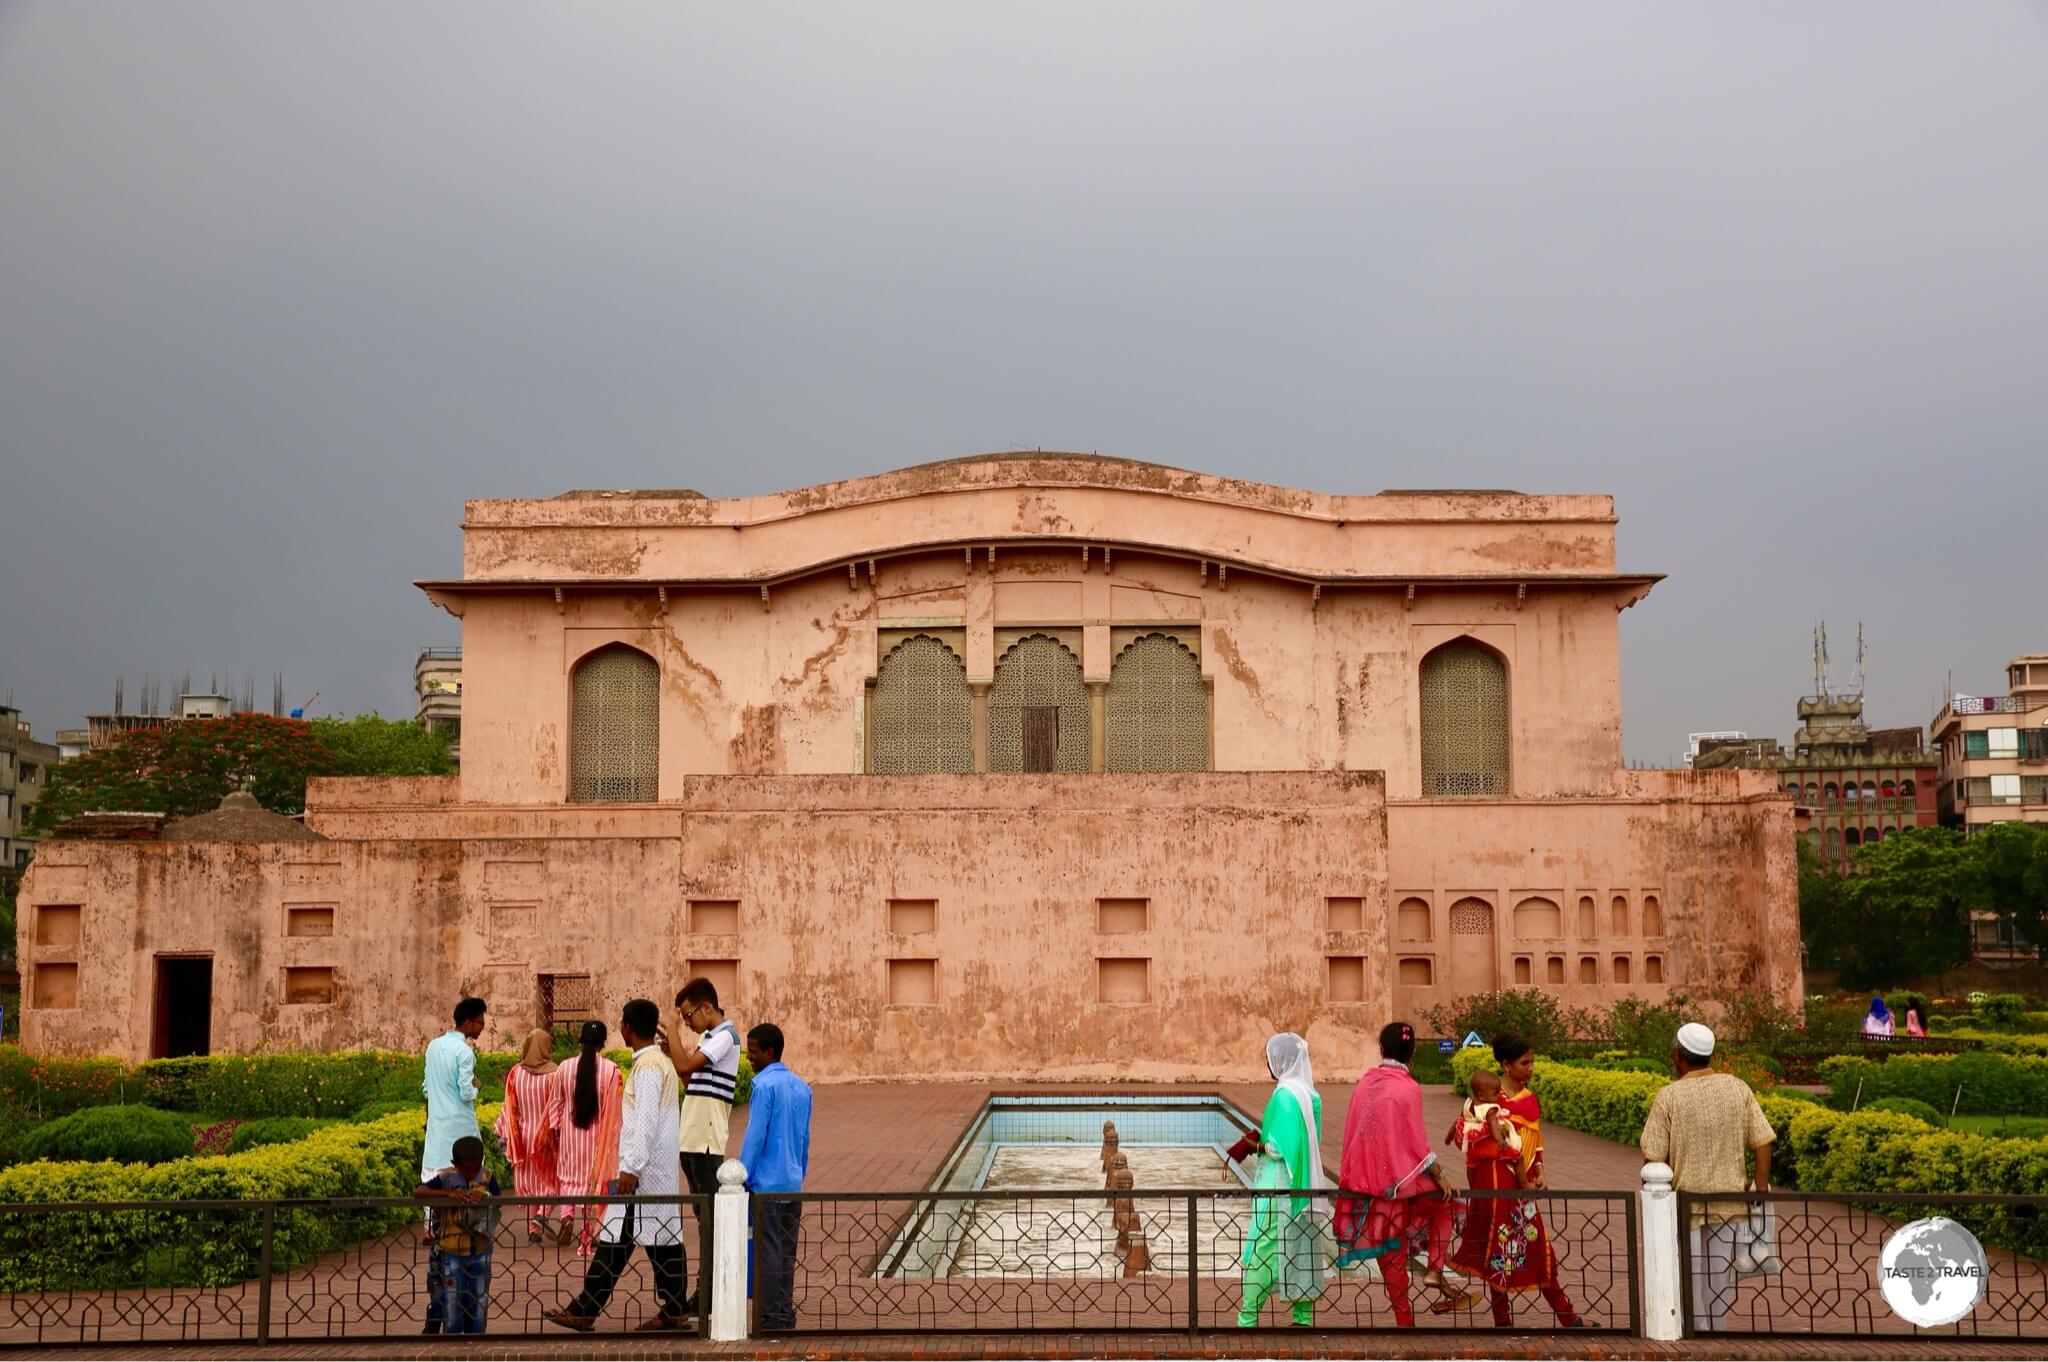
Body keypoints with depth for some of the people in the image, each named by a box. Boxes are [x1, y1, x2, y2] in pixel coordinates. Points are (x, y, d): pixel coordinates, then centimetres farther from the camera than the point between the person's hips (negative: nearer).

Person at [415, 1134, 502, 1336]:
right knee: (452, 1311, 3)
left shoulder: (487, 1178, -2)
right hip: (451, 1254, -3)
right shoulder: (445, 1178, -11)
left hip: (480, 1253, 3)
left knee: (478, 1307, 12)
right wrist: (448, 1193, -33)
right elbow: (418, 1192, -22)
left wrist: (484, 1197, -27)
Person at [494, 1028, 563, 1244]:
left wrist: (503, 1134, 6)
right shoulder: (552, 1074, -12)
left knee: (528, 1180, 13)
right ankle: (542, 1214, -15)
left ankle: (533, 1229, 14)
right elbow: (557, 1106, -15)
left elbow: (510, 1107, -1)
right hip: (545, 1136, -3)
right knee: (549, 1178, 10)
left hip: (523, 1136, 3)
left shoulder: (515, 1072, -4)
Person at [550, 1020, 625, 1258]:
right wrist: (613, 1136, 3)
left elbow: (557, 1103, 5)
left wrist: (556, 1128, 17)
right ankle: (585, 1239, 9)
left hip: (571, 1132, 1)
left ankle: (567, 1213, -5)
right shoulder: (611, 1070, -11)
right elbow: (615, 1108, -7)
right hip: (599, 1135, -1)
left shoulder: (564, 1068, -5)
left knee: (570, 1176, 20)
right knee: (595, 1180, 8)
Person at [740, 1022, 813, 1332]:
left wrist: (742, 1178, -7)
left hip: (767, 1183, -7)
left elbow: (755, 1136, -14)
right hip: (793, 1182, 7)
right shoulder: (802, 1087, 11)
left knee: (768, 1251, -2)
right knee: (787, 1251, 11)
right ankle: (786, 1313, 14)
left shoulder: (764, 1086, -13)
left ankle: (770, 1317, 1)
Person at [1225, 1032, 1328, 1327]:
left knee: (1262, 1251, -3)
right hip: (1303, 1183, 9)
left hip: (1280, 1186, -9)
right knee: (1300, 1250, 11)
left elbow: (1283, 1147, -21)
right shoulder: (1308, 1093, 9)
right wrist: (1260, 1141, 10)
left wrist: (1254, 1146, -8)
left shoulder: (1286, 1095, -18)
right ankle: (1303, 1318, 14)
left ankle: (1247, 1320, 0)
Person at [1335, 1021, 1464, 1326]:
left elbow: (1351, 1132, 8)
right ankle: (1435, 1270, 6)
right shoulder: (1408, 1088, -13)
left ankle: (1404, 1320, 16)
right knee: (1444, 1204, 21)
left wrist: (1350, 1177, 18)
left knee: (1389, 1253, 13)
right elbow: (1416, 1141, -11)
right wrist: (1440, 1176, -1)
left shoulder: (1365, 1082, 2)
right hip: (1397, 1177, -5)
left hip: (1364, 1177, 5)